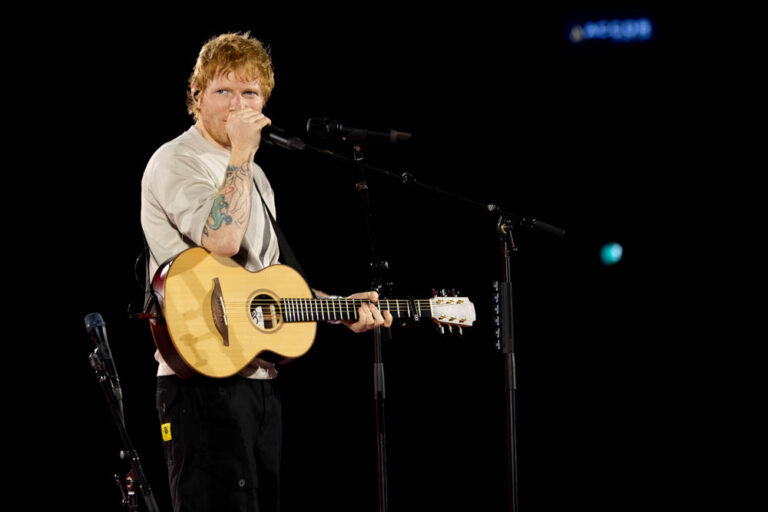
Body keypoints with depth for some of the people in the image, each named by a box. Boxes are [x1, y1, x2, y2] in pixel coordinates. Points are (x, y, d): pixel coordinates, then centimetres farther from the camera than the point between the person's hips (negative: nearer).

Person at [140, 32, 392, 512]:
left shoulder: (253, 175, 21)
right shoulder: (175, 162, -7)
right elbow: (222, 240, -25)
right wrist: (242, 151, -17)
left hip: (262, 379, 9)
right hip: (204, 381, -9)